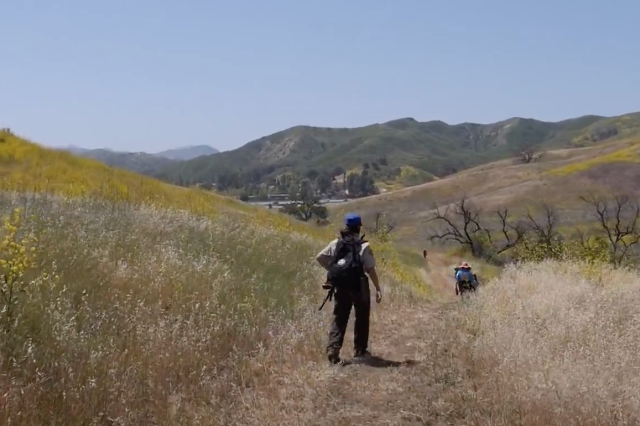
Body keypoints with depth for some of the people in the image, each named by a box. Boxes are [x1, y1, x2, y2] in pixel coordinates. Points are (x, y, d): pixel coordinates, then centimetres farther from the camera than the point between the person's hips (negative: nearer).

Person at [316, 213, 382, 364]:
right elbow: (371, 269, -12)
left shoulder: (336, 244, 4)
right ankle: (360, 350, 22)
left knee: (339, 318, 8)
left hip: (340, 285, 3)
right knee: (362, 318, 15)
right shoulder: (364, 246, -8)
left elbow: (320, 257, 3)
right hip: (358, 285, -3)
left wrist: (332, 270, 12)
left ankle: (333, 349, -8)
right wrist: (378, 288, -7)